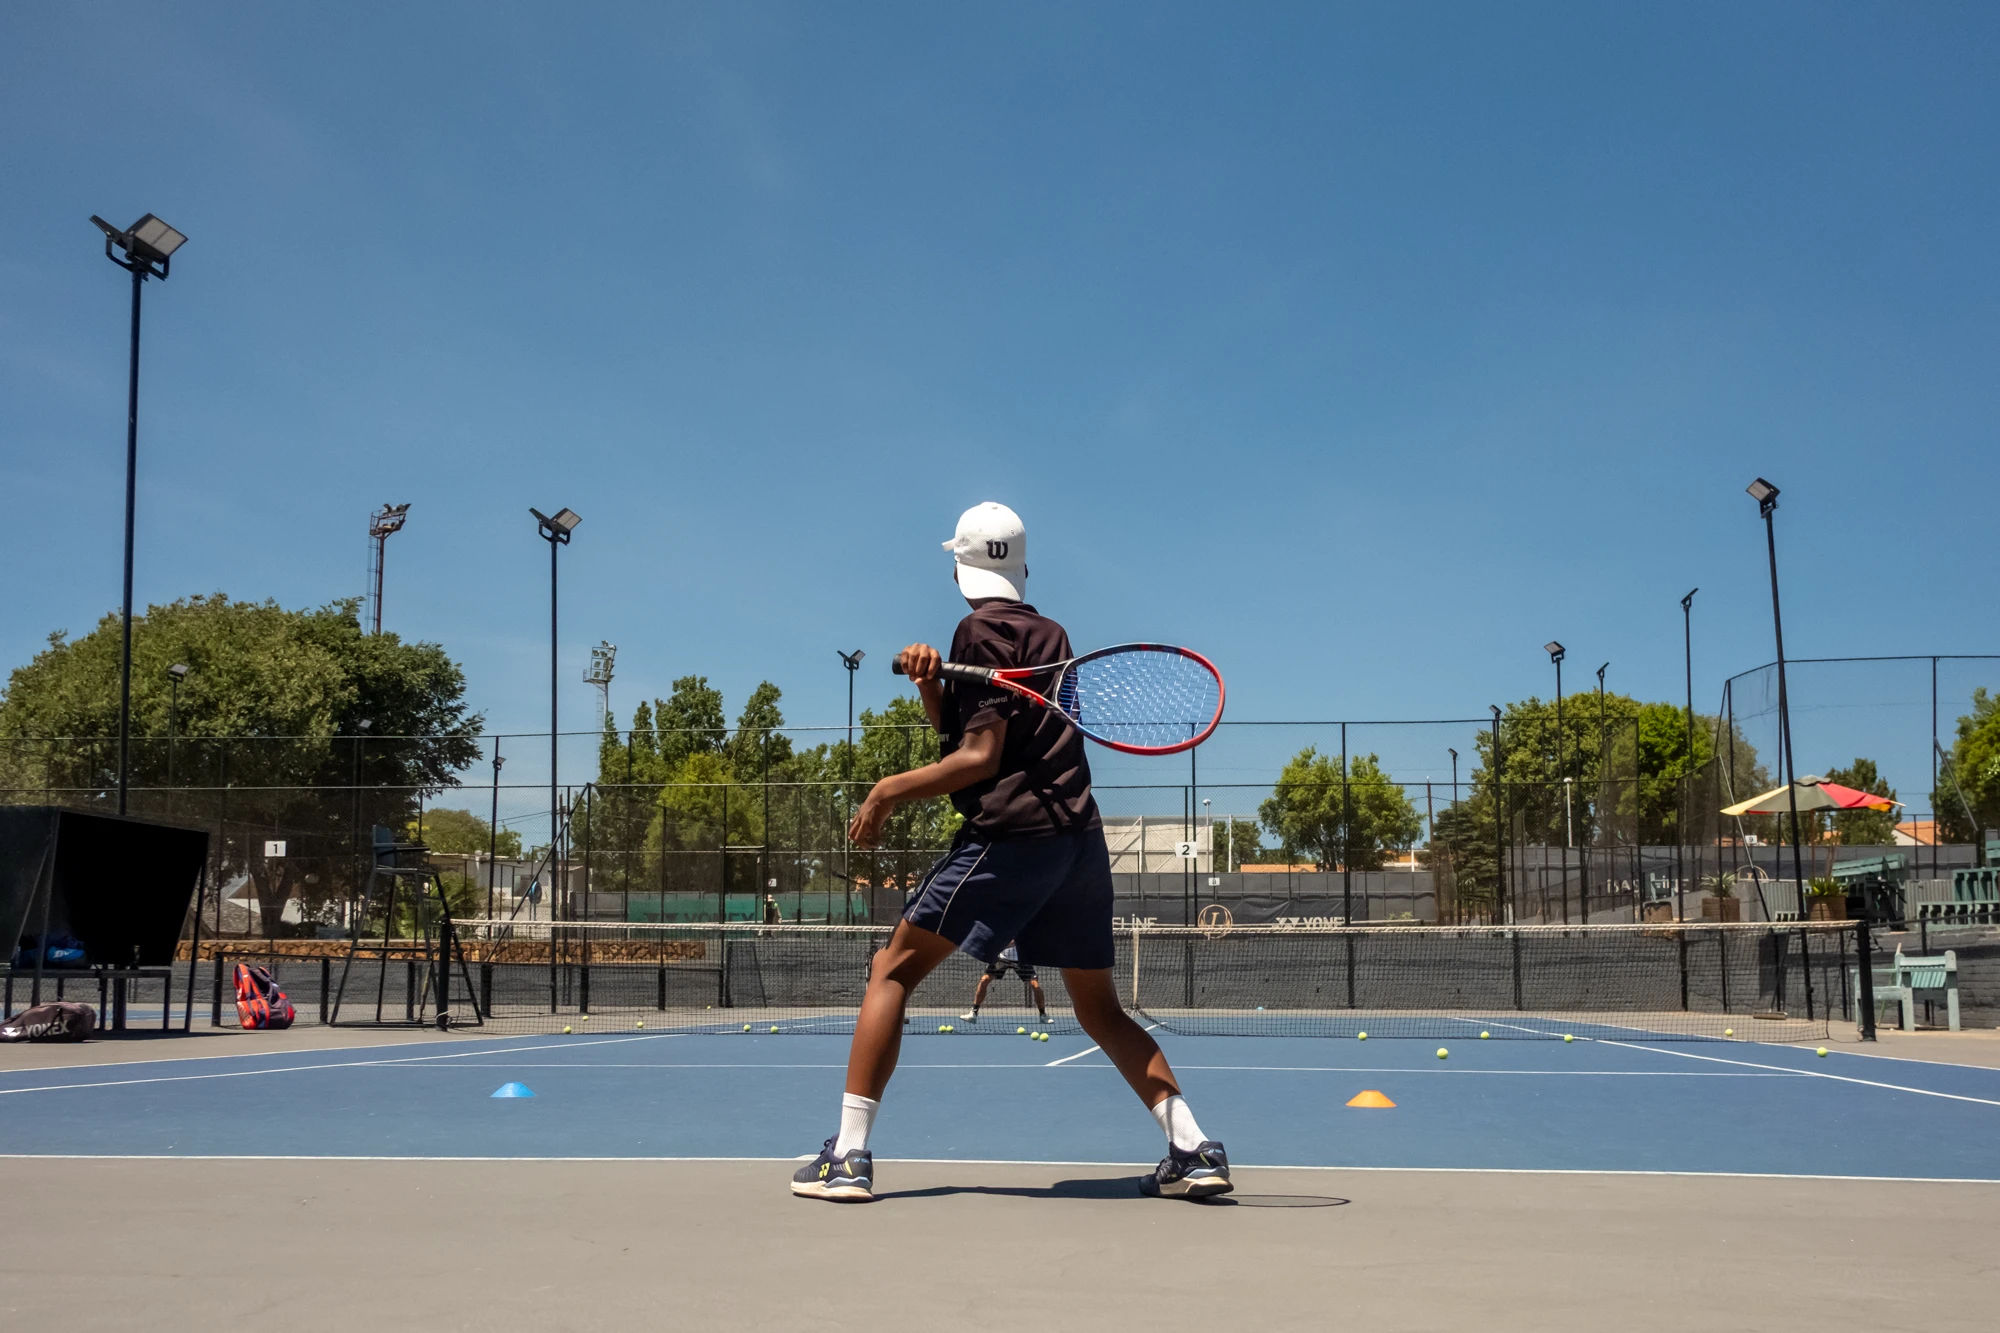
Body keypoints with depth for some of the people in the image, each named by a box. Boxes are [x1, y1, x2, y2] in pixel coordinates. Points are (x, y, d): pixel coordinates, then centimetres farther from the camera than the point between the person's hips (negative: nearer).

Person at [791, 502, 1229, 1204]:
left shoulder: (981, 630, -3)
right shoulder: (1047, 633, 20)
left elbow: (979, 758, -9)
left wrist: (890, 790, -2)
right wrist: (929, 681, 5)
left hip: (1011, 833, -8)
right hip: (1081, 837, 8)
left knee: (892, 969, 2)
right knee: (1100, 1009, 16)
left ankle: (849, 1155, -2)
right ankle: (1193, 1148, 5)